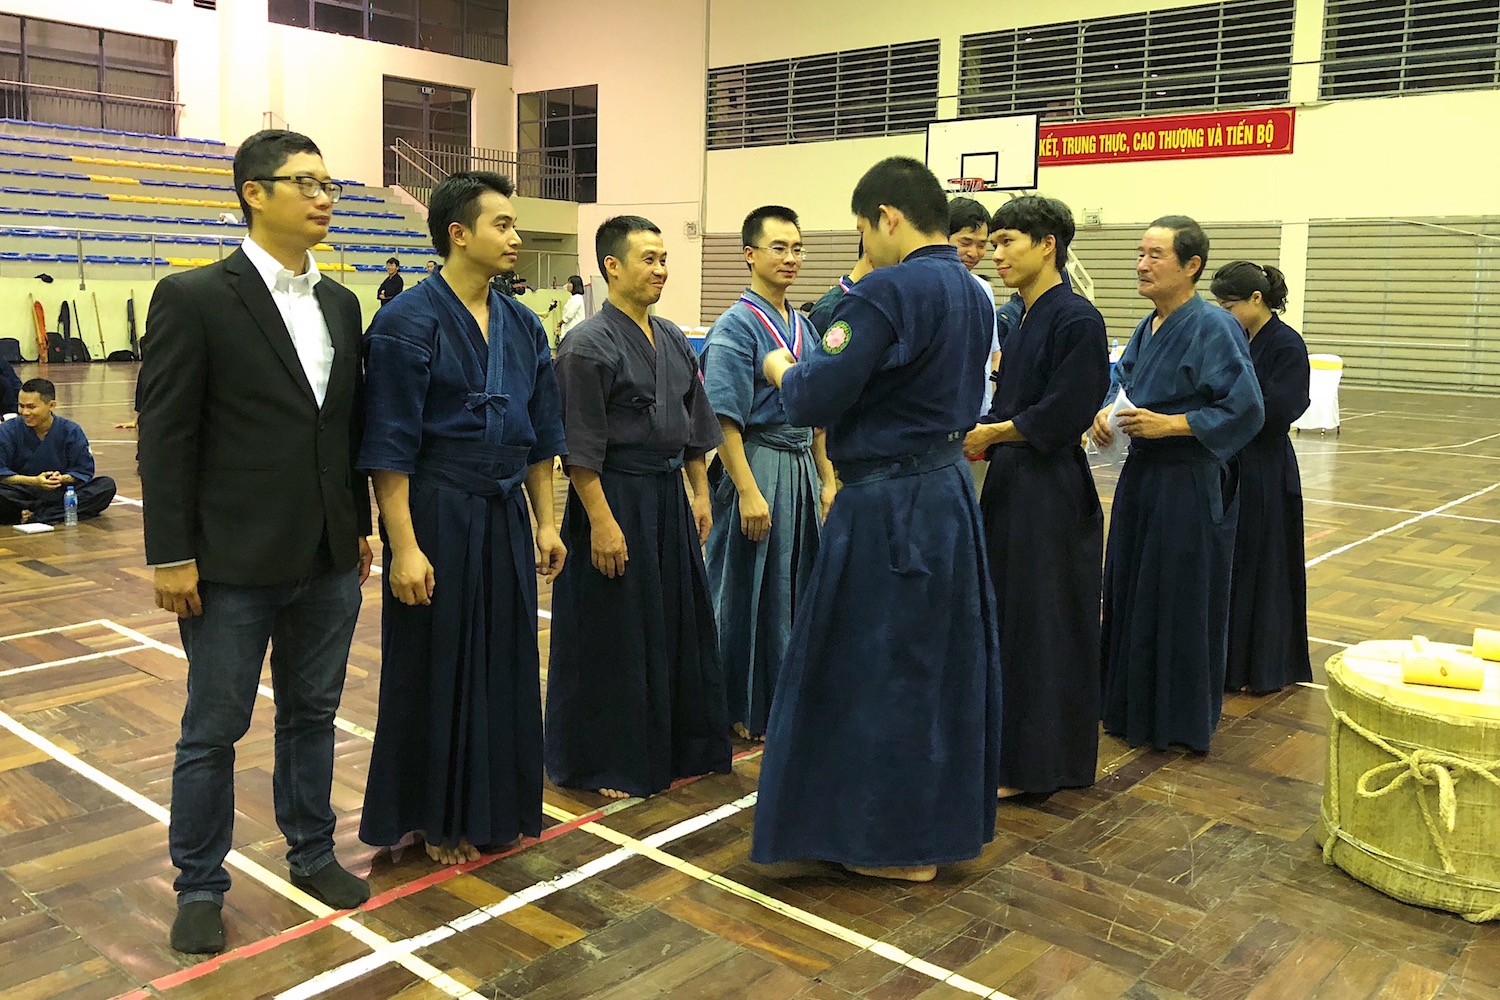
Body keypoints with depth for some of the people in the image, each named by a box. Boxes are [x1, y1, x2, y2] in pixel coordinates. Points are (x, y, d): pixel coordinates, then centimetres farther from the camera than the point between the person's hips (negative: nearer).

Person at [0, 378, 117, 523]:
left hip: (61, 492, 2)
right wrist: (34, 481, -24)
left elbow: (84, 472, -1)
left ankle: (37, 516, -31)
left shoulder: (71, 431, 1)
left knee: (107, 485, -23)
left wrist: (63, 479, -23)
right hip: (22, 493, -2)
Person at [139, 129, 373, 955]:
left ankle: (312, 853, 33)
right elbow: (165, 437, -10)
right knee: (212, 731, 9)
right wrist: (172, 557, -11)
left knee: (312, 716, 17)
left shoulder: (339, 303, 9)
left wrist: (360, 525, 12)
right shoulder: (193, 297, -9)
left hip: (328, 561, 5)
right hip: (235, 566, -5)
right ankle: (200, 886, 25)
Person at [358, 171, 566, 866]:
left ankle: (493, 804, 32)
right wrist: (403, 546, -17)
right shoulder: (408, 323, -12)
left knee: (503, 663, 14)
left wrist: (545, 523, 11)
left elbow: (540, 435, 13)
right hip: (436, 518, -6)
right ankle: (433, 818, 25)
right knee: (434, 670, 7)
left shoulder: (521, 326, 7)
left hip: (504, 518, 6)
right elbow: (390, 446, -14)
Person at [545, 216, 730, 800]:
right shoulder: (588, 346, -13)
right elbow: (580, 448, -16)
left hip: (669, 499, 8)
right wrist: (601, 521, -19)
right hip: (615, 499, -8)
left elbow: (695, 427, 16)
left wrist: (700, 495, 13)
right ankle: (600, 762, 18)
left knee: (677, 624, 16)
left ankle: (677, 748, 32)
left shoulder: (674, 341, 10)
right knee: (609, 636, 2)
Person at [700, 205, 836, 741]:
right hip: (757, 469, -7)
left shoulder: (804, 328, 12)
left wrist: (827, 477, 15)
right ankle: (743, 711, 17)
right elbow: (725, 419, -17)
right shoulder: (735, 327, -12)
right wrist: (749, 492, -21)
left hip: (802, 469, 8)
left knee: (798, 590, 14)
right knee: (750, 593, 3)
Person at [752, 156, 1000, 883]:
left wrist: (784, 370, 1)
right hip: (950, 493, 9)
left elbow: (816, 398, -22)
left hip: (888, 508, -9)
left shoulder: (888, 292, -19)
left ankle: (900, 846, 17)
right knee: (944, 660, 18)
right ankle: (947, 819, 33)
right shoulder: (972, 293, 9)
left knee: (877, 667, 4)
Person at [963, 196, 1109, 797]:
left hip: (1052, 494, -9)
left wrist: (990, 433, -10)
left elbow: (1061, 416, -20)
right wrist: (977, 438, -1)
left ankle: (1035, 765, 13)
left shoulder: (1077, 320, -15)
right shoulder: (1023, 321, 14)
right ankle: (1010, 749, 29)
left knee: (1043, 624, 0)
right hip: (1010, 487, 9)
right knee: (1005, 613, 15)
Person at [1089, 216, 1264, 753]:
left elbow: (1246, 408, -18)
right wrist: (1104, 413, 0)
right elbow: (1119, 380, 21)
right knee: (1128, 591, 15)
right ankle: (1130, 707, 30)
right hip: (1139, 476, 8)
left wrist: (1169, 424, -20)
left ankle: (1180, 723, 17)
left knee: (1178, 601, 2)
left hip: (1188, 484, -8)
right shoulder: (1147, 328, 9)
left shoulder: (1213, 328, -15)